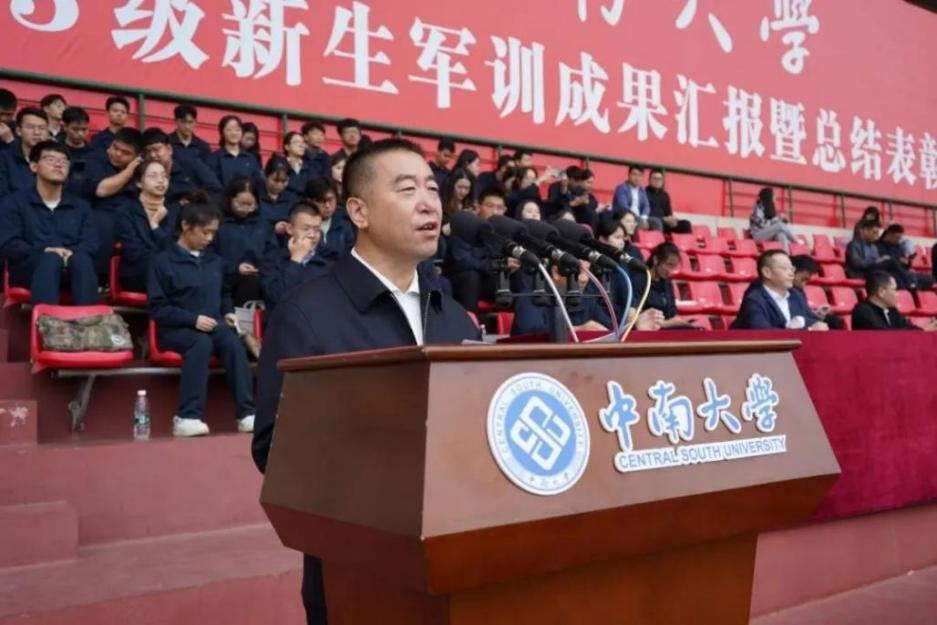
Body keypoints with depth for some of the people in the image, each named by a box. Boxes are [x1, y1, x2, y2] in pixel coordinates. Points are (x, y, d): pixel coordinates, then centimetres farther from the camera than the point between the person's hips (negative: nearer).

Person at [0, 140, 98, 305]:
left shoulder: (80, 206, 25)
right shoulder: (14, 202, 15)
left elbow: (90, 244, 9)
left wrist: (71, 253, -15)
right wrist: (44, 252, -17)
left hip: (70, 268, 2)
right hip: (27, 270, -2)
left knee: (82, 259, -35)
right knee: (51, 259, -38)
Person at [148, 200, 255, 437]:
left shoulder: (214, 261, 16)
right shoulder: (163, 261, -1)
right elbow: (157, 308, -5)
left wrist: (227, 312, 7)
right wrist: (193, 319, -16)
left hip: (213, 324, 4)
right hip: (177, 329, -4)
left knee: (233, 342, -30)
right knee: (202, 343, -37)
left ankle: (246, 414, -33)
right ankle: (187, 417, -39)